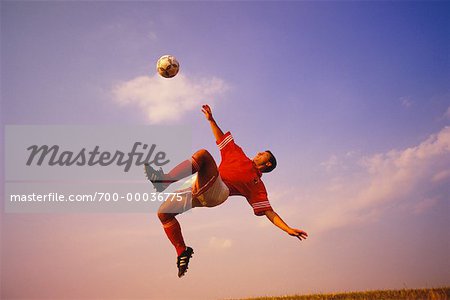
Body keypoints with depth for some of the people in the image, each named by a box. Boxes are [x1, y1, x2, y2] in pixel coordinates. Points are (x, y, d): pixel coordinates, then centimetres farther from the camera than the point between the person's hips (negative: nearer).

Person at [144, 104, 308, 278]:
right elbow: (221, 138, 36)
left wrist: (288, 229, -1)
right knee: (163, 212, -4)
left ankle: (164, 180, -39)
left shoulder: (257, 185, 16)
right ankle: (182, 252, 5)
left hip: (217, 191, -7)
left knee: (203, 153, -28)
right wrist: (211, 120, 26)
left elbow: (269, 212, 10)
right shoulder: (239, 155, 33)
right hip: (199, 193, 7)